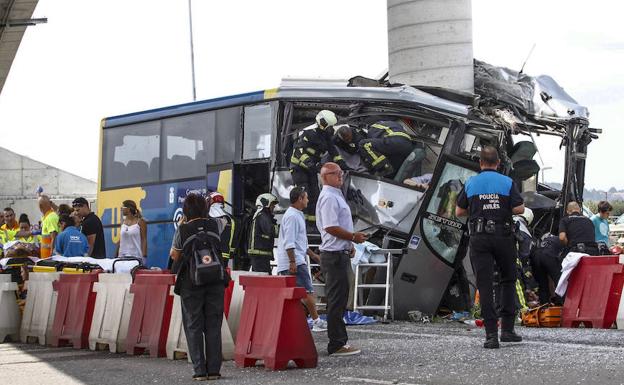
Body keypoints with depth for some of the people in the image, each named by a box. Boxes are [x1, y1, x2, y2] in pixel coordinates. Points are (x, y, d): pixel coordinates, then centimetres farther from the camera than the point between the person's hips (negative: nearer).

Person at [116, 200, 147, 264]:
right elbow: (120, 240, 15)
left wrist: (144, 257, -13)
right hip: (122, 256, 5)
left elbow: (144, 240, -5)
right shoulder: (123, 222, 12)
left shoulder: (140, 222, -2)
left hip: (136, 257, -5)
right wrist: (116, 256, 12)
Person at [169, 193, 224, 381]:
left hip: (191, 282, -2)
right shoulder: (213, 225, -1)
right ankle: (214, 369, 7)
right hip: (215, 281, 2)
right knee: (213, 326, 8)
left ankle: (199, 370, 2)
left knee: (194, 326, 5)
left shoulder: (183, 229, -8)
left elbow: (174, 255, 2)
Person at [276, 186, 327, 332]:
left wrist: (312, 254, 32)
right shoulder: (292, 216, -12)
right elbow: (289, 242, -19)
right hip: (295, 262, -11)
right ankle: (317, 321, -4)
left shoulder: (297, 215, 22)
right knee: (308, 291, -7)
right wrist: (292, 262, -23)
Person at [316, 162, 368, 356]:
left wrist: (349, 244, 19)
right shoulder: (329, 197, -14)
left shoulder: (336, 195, 20)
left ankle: (339, 341, 19)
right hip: (334, 255, -11)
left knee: (339, 300, 13)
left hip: (339, 254, 11)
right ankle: (337, 344, -8)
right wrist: (353, 237, -14)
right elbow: (330, 227, -22)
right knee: (337, 301, -9)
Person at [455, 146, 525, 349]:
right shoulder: (507, 182, -1)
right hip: (504, 236, 0)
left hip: (479, 238, 0)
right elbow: (519, 209, -7)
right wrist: (504, 208, 12)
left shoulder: (471, 183, 3)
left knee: (485, 285, -1)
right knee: (508, 280, 16)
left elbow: (459, 212, 7)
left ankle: (491, 334, -8)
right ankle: (507, 329, 12)